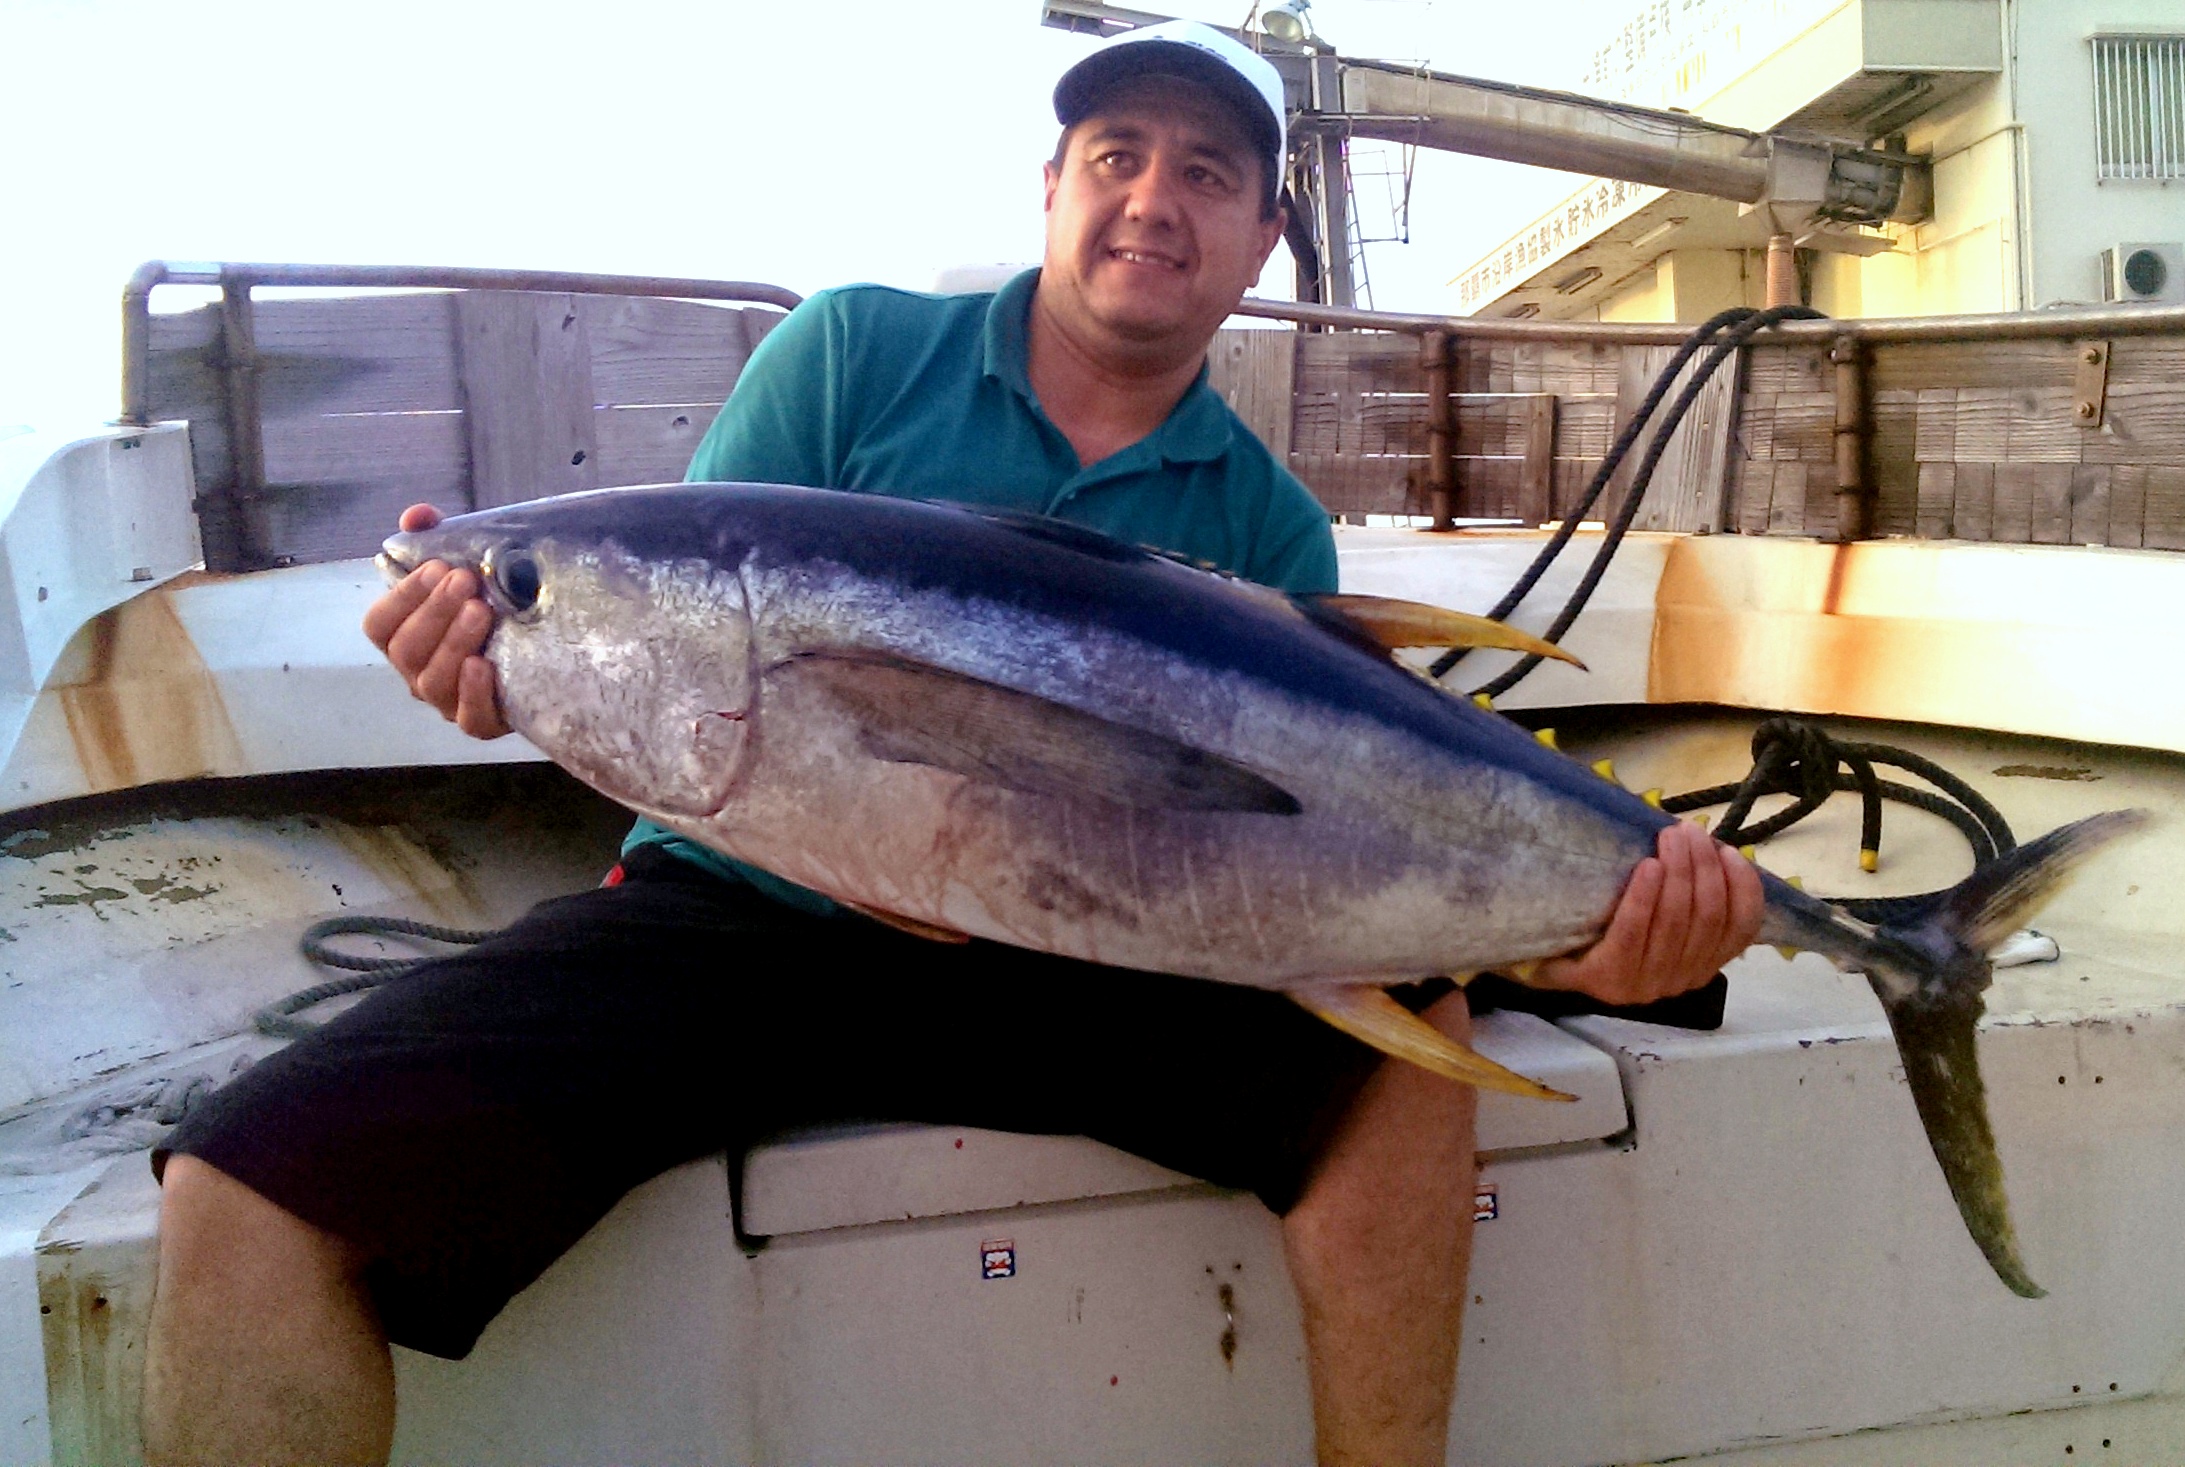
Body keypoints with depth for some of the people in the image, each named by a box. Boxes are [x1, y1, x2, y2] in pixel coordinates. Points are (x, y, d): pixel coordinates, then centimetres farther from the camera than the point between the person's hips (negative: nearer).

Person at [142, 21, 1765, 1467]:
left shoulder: (1268, 525, 5)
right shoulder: (854, 351, 3)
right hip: (730, 916, 0)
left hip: (1053, 966, 2)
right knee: (243, 1205, -21)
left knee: (1398, 1033, -22)